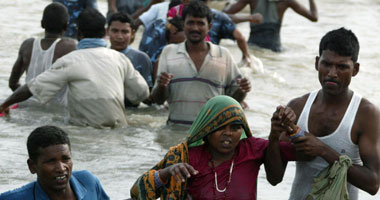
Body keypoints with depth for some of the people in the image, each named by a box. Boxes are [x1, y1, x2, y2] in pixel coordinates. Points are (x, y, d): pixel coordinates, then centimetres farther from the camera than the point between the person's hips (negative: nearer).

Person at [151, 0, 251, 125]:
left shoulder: (224, 55, 12)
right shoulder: (168, 52, 12)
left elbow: (233, 98, 15)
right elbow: (158, 100, 10)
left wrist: (242, 91, -6)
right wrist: (161, 86, -11)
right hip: (176, 129, 0)